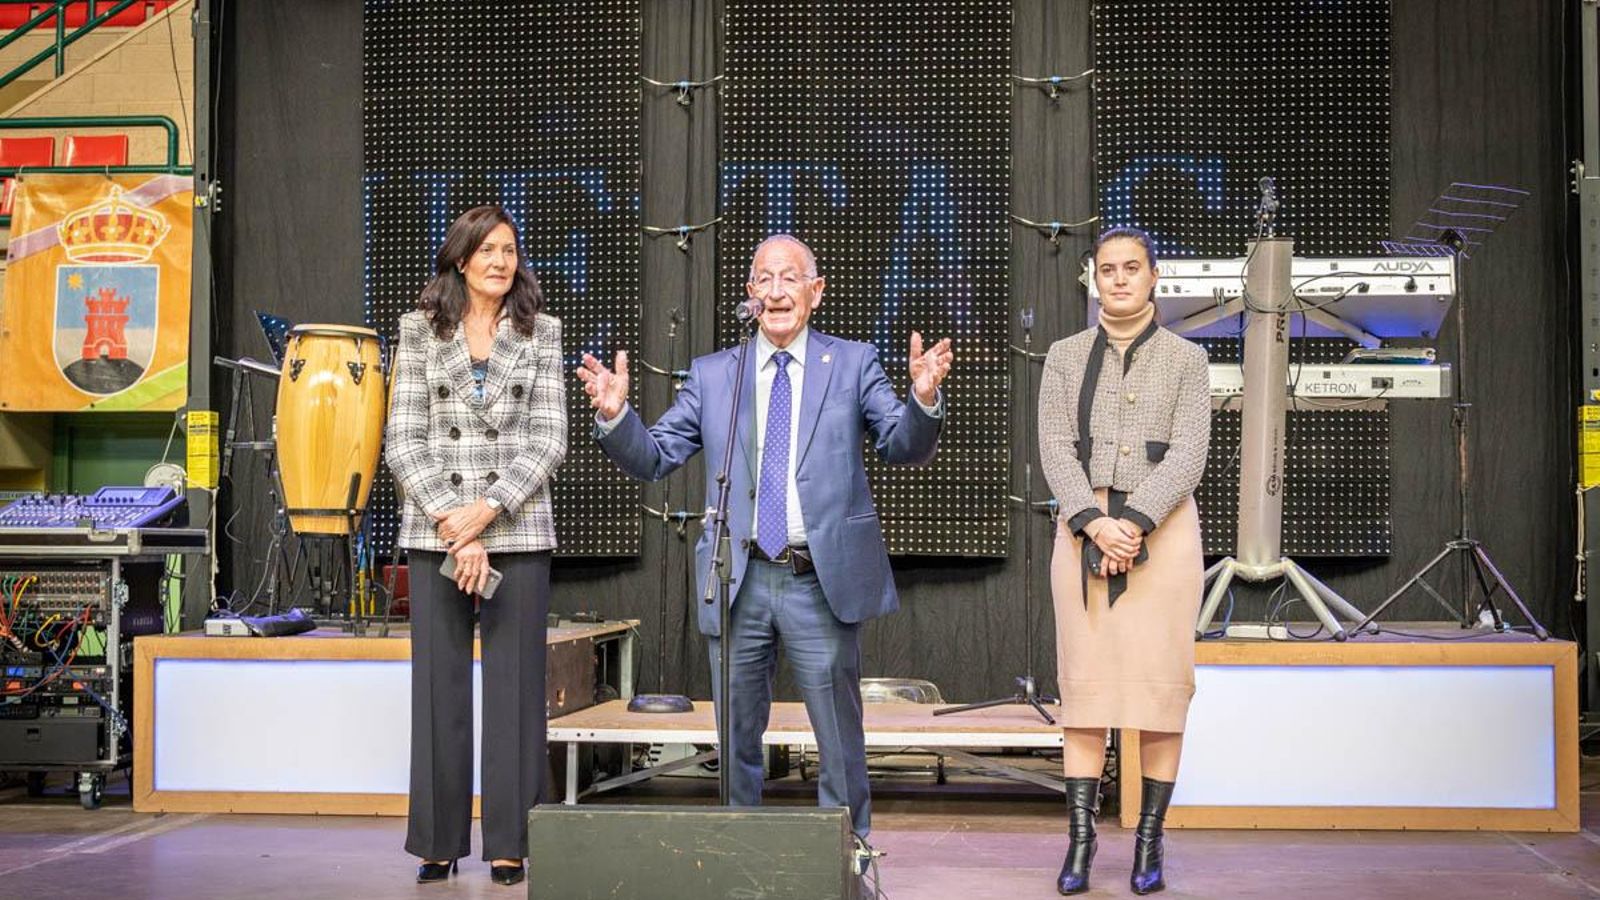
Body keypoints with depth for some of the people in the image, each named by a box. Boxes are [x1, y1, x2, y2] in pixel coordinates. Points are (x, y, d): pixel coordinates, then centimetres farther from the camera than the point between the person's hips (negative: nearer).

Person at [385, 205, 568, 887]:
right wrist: (452, 524, -9)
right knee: (438, 686, 2)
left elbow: (549, 439, 0)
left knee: (514, 685, -1)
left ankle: (510, 844, 6)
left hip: (518, 529, 0)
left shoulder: (541, 333, 7)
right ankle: (439, 843, 10)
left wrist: (486, 510, -11)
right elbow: (404, 440, 2)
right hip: (434, 533, 0)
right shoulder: (420, 329, 7)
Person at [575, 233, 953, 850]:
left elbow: (905, 449, -3)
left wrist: (923, 400, -23)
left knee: (840, 740, 6)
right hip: (739, 583, 2)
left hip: (822, 582, -2)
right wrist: (615, 415, -13)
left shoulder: (853, 364, 4)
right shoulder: (711, 376, 8)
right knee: (737, 741, 13)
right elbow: (652, 459, 6)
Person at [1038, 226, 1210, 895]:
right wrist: (1096, 524, -14)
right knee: (1085, 682, -1)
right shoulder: (1065, 358, 11)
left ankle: (1150, 840, 5)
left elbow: (1188, 454, -3)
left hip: (1163, 527, -1)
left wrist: (1134, 523, -16)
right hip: (1083, 528, 1)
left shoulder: (1185, 359, 8)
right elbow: (1056, 450, 1)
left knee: (1160, 682, -2)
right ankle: (1081, 838, 2)